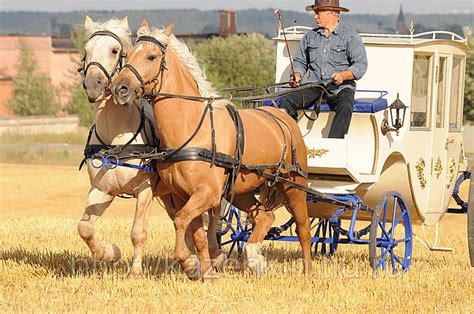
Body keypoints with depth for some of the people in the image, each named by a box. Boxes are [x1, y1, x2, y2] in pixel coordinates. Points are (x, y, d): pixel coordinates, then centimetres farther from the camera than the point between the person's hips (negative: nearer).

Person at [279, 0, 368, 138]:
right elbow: (300, 61, 21)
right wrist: (297, 74, -3)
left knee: (345, 107, -36)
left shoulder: (351, 37, 2)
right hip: (314, 85, 4)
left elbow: (361, 65, -7)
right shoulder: (310, 36, 17)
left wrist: (343, 75, -26)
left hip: (340, 87, -4)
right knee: (286, 101, -20)